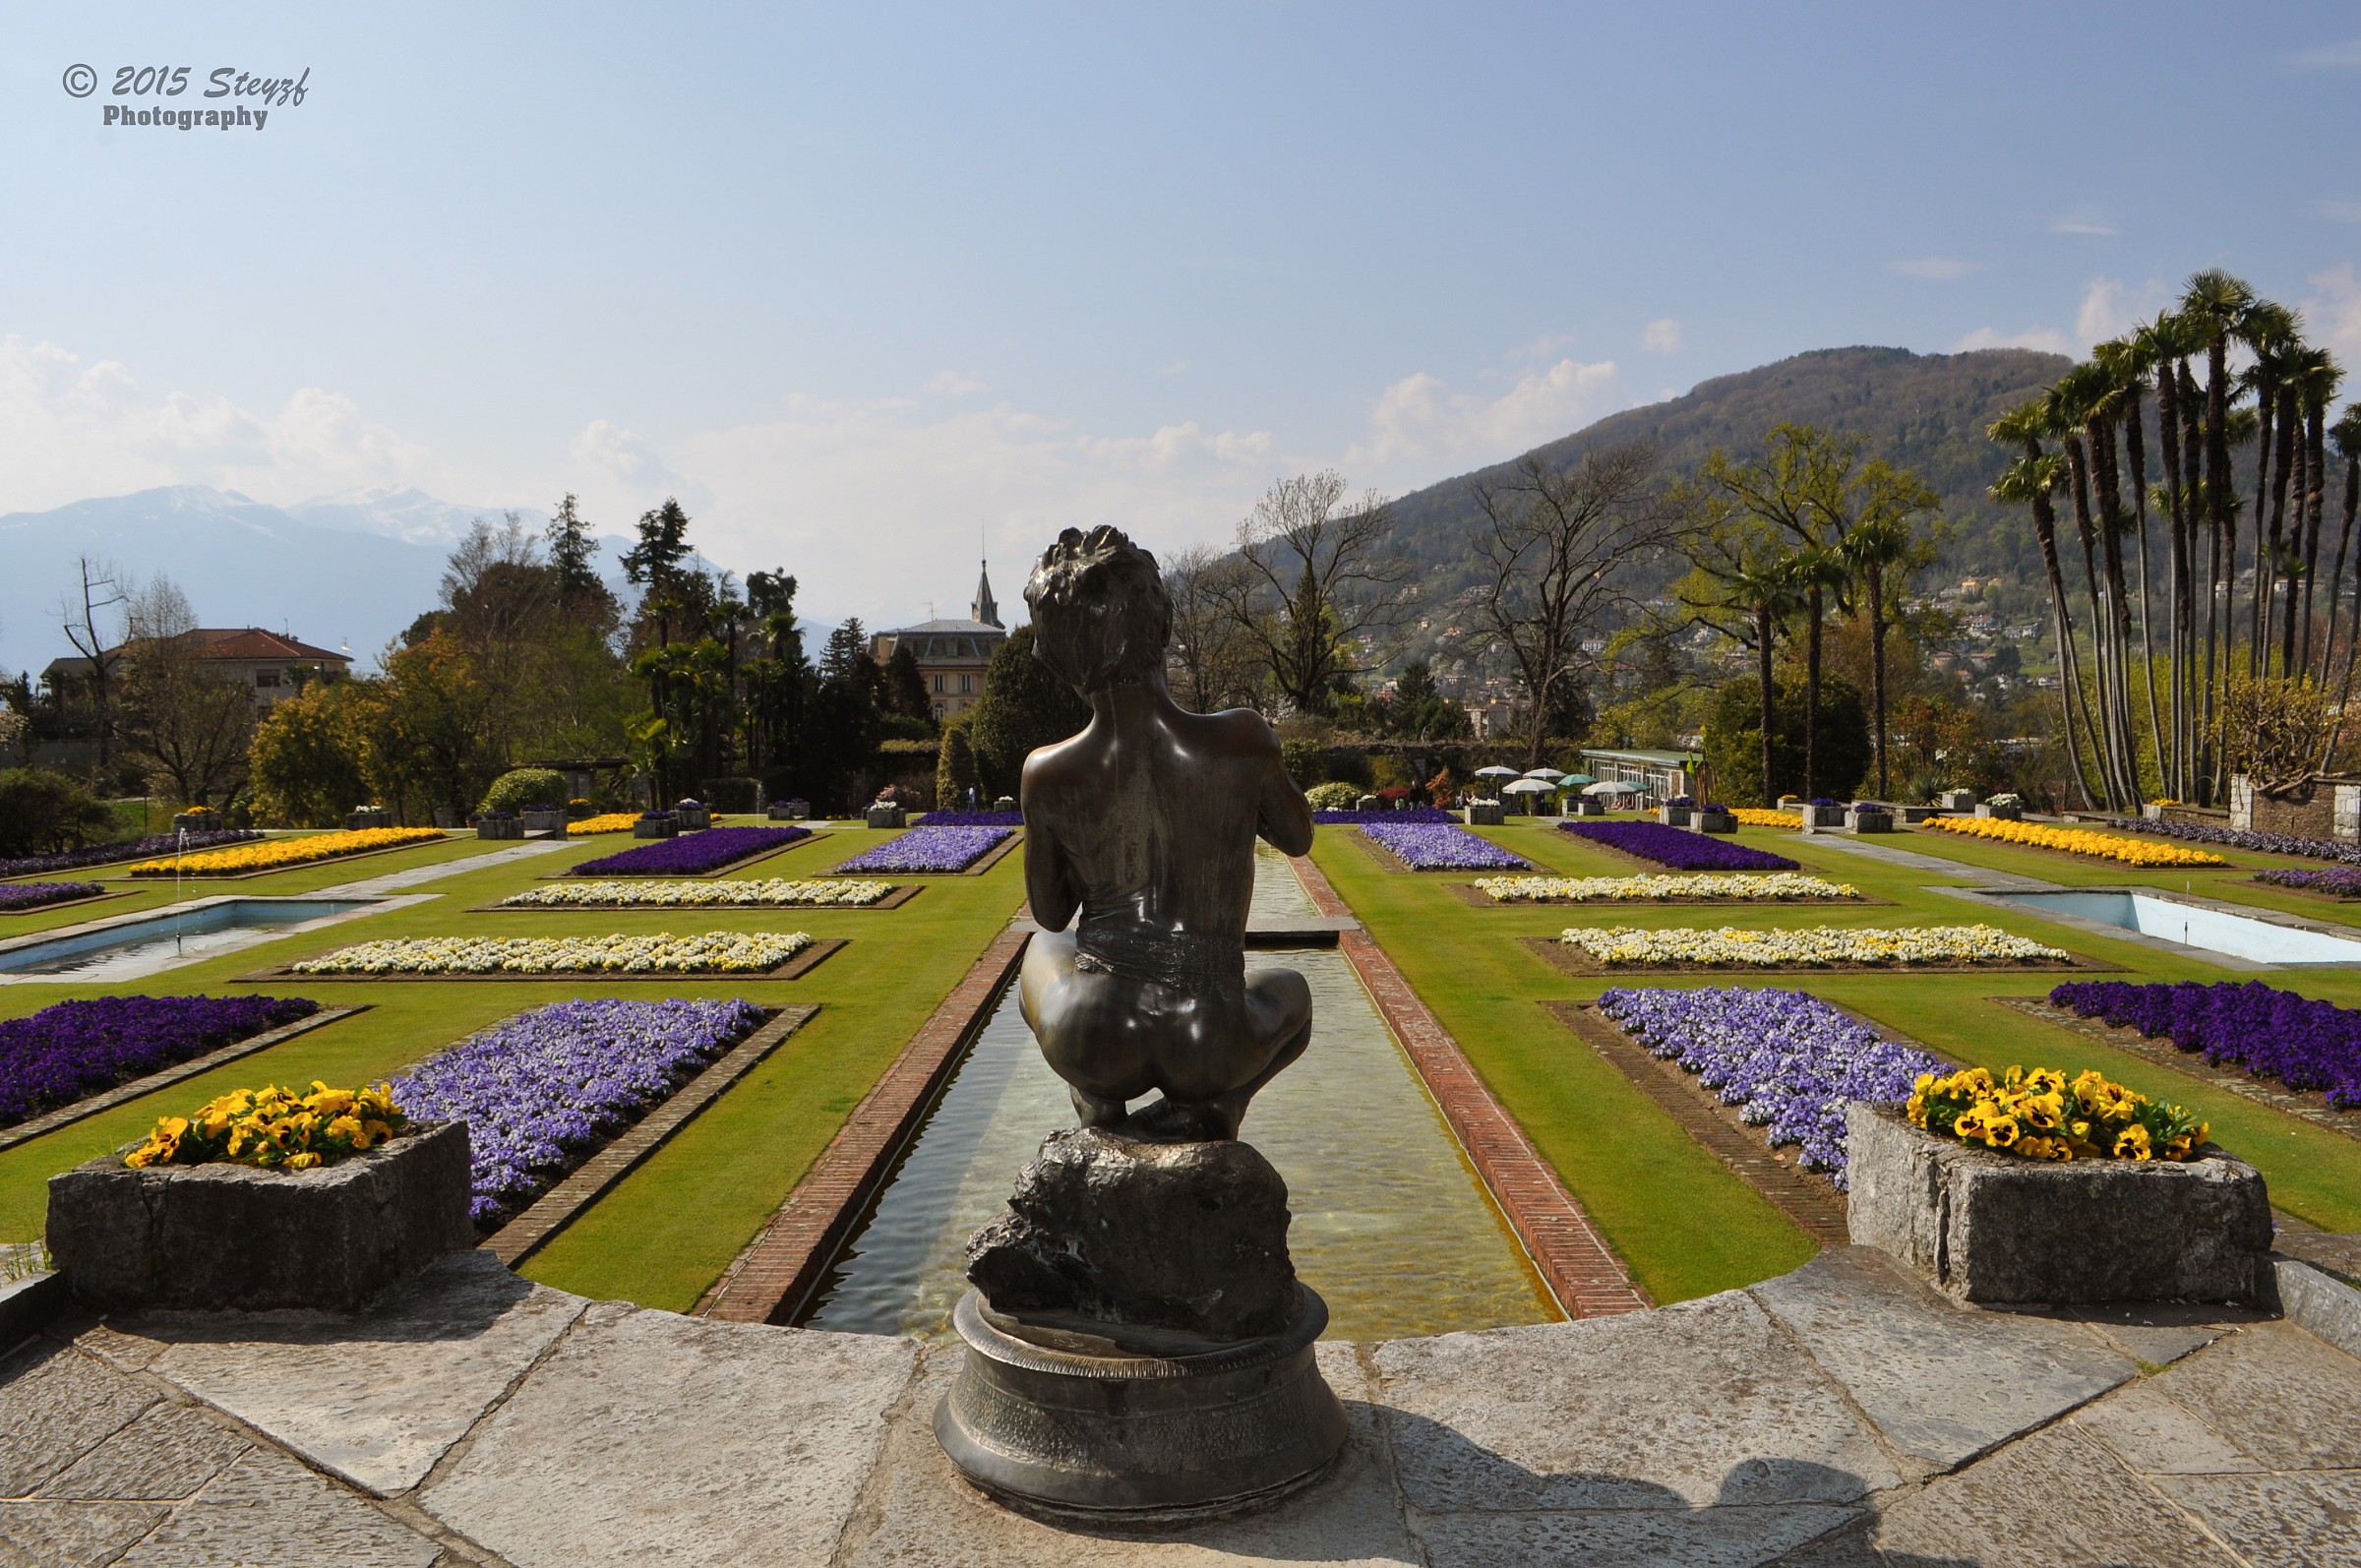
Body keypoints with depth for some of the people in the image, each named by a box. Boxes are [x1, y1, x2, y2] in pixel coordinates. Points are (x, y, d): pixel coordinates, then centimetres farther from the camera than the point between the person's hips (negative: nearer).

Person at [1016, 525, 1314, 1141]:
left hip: (1092, 1042, 1)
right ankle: (1214, 1105, 7)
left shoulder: (1048, 775, -11)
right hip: (1209, 1050, -1)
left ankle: (1095, 1094, 11)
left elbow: (1052, 913, 5)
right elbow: (1298, 837, 7)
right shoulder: (1244, 739, -14)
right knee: (1289, 991, 37)